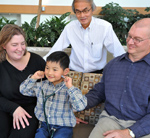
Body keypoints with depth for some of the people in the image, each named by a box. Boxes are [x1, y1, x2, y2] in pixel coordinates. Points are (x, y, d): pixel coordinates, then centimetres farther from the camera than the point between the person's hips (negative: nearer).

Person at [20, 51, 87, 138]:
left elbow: (80, 106, -23)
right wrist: (33, 78, -1)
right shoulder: (41, 85, 5)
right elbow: (24, 90, 14)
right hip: (45, 124, 3)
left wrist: (70, 88, -30)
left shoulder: (68, 89, -10)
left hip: (63, 127, -3)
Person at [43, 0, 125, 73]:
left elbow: (119, 53, -9)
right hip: (74, 72, 2)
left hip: (97, 72, -1)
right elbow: (55, 49, 2)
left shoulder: (105, 27, -7)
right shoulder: (69, 27, 0)